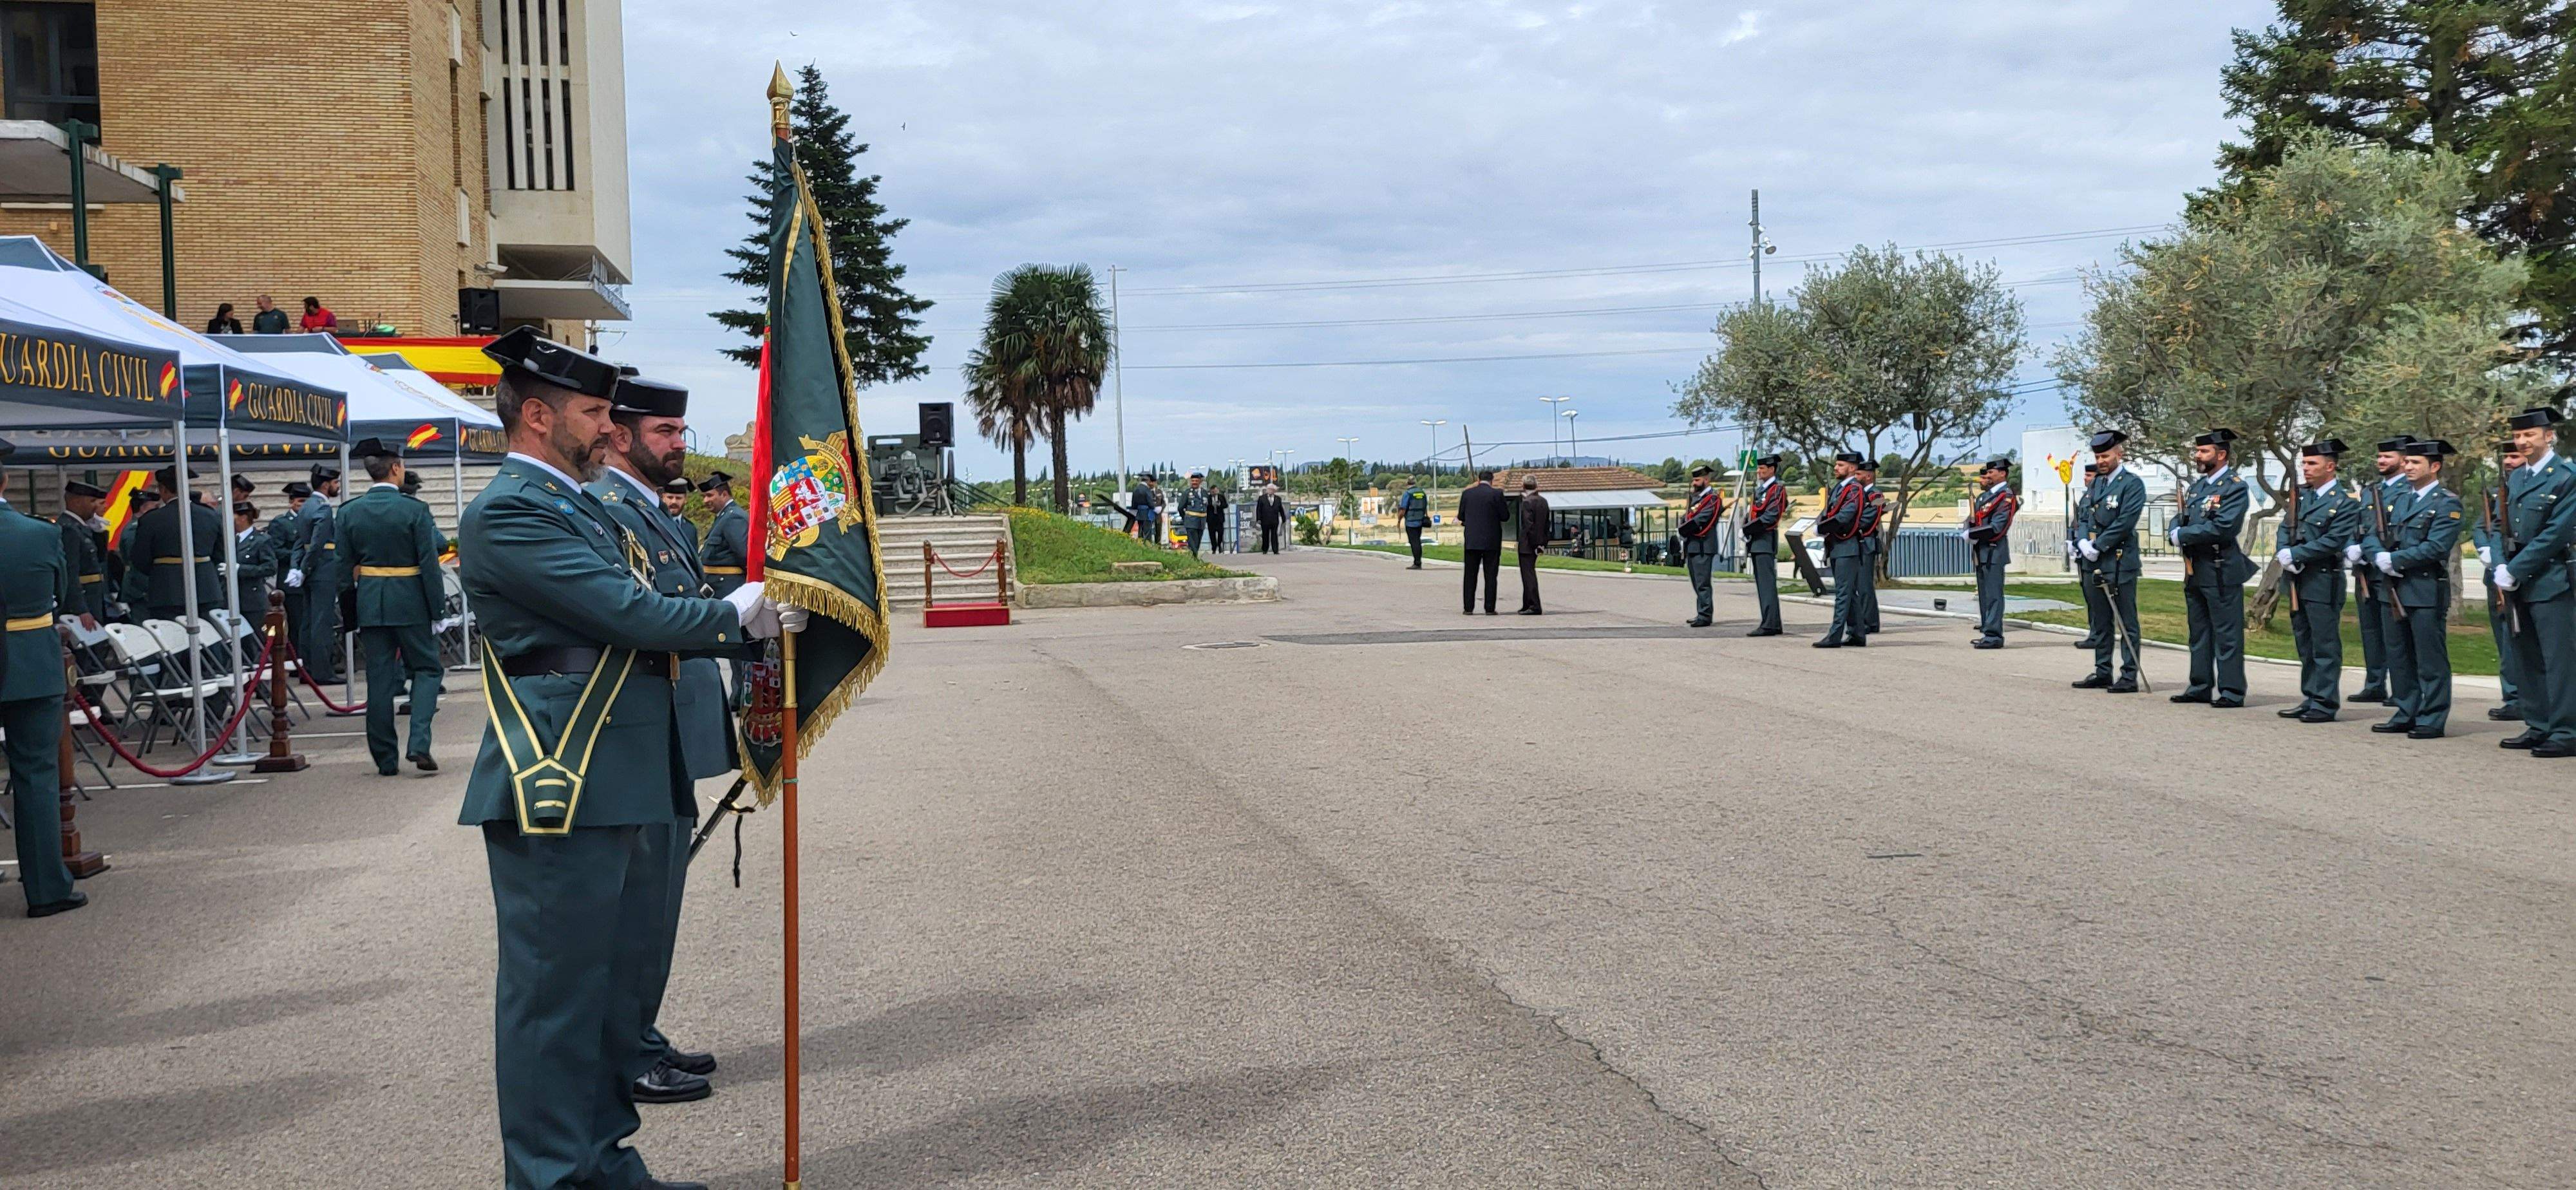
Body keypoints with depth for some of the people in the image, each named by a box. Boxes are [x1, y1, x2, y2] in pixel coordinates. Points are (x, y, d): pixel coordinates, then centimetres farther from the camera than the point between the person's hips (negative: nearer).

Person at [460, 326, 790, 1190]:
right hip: (558, 791, -11)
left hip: (610, 789, 11)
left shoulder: (575, 507, 19)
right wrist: (733, 615, -7)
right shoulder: (509, 514, -13)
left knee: (617, 976, 18)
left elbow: (635, 619, 17)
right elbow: (627, 612, -20)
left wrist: (749, 630, 4)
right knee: (555, 988, -2)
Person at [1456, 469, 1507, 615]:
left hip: (1472, 541, 2)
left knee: (1470, 575, 8)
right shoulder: (1497, 494, -7)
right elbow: (1505, 516, -4)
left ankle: (1469, 608, 5)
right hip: (1492, 541, -2)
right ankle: (1489, 608, 1)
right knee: (1490, 576, 3)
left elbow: (1461, 516, 7)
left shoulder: (1467, 494, 1)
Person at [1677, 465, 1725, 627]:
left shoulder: (1713, 498, -8)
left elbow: (1700, 520, -17)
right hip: (1692, 545, 9)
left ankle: (1705, 616, -11)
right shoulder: (1696, 497, 20)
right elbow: (1686, 519, 16)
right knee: (1697, 583, 14)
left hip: (1703, 546, -9)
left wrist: (1682, 530, -8)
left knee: (1702, 582, -11)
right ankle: (1702, 614, 21)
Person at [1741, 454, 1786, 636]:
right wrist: (1748, 528, 3)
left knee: (1767, 584, -12)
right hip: (1756, 542, 10)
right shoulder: (1760, 489, 21)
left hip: (1766, 541, -10)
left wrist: (1751, 527, -14)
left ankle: (1769, 625, -15)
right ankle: (1773, 624, 14)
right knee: (1762, 585, 10)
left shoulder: (1777, 489, -7)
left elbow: (1771, 516, -17)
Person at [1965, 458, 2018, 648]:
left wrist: (1971, 534, -14)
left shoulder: (2006, 497, -9)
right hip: (1982, 552, 9)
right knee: (1984, 594, 12)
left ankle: (1993, 635, -9)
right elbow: (1972, 520, 21)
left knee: (1993, 595, -9)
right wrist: (1968, 528, -1)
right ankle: (1987, 632, 17)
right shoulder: (1984, 497, 19)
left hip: (1994, 552, -9)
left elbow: (1996, 528, -18)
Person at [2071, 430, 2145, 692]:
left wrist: (2097, 547, -15)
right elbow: (2084, 519, 15)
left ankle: (2129, 678, -2)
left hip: (2120, 563, -8)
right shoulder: (2096, 484, 16)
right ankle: (2103, 674, 19)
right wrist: (2083, 542, -5)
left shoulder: (2132, 484, -7)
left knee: (2126, 623, -4)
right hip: (2095, 563, 8)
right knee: (2099, 622, 12)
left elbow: (2125, 523, -16)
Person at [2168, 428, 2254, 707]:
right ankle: (2201, 687, 22)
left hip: (2221, 572, -9)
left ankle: (2231, 692, 1)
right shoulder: (2197, 485, 16)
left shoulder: (2235, 487, -10)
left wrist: (2183, 535, -14)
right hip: (2194, 570, 9)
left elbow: (2222, 527, -21)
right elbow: (2179, 518, 16)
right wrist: (2175, 530, -7)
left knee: (2227, 634, -3)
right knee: (2198, 632, 14)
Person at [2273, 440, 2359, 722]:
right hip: (2297, 581, 8)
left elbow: (2331, 542, -17)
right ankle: (2310, 700, 21)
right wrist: (2284, 554, -5)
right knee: (2304, 644, 13)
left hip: (2323, 582, -7)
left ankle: (2325, 704, 2)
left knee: (2325, 646, -3)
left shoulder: (2345, 503, -9)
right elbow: (2285, 528, 14)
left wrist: (2294, 555, -16)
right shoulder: (2301, 495, 13)